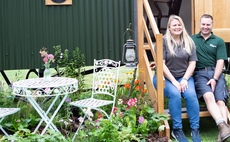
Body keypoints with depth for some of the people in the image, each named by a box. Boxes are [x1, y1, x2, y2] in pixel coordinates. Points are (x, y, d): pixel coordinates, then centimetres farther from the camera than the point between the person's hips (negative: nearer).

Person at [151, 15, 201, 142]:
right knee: (175, 94, -32)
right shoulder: (163, 41, -3)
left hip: (184, 77, 3)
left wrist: (185, 80, -10)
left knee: (191, 95, -27)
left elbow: (192, 63, 6)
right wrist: (174, 81, -14)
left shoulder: (189, 42, 10)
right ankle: (177, 130, -19)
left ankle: (195, 130, -17)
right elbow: (161, 64, -9)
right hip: (165, 77, -3)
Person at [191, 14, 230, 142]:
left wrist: (215, 79, -9)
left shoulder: (219, 41, 15)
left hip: (216, 73, 2)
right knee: (209, 96, -29)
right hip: (199, 73, -1)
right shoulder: (191, 39, 15)